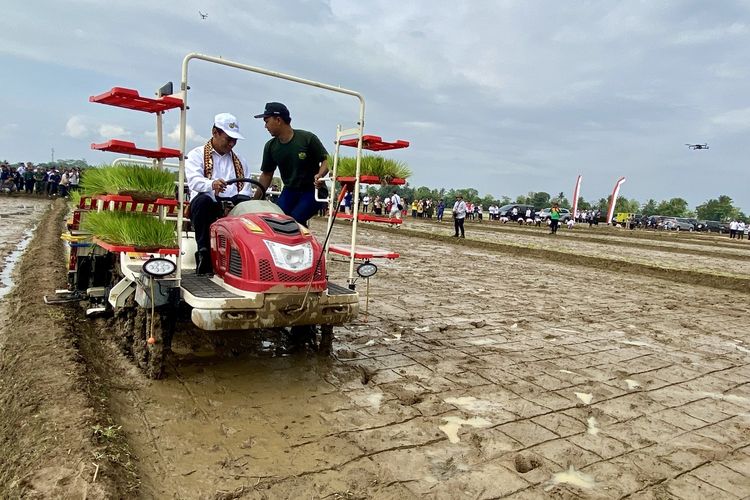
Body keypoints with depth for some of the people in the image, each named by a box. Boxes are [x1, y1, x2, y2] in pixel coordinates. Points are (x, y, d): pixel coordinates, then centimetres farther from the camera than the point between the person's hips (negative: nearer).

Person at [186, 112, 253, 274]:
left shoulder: (239, 162, 25)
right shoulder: (197, 155, 13)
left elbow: (246, 190, 11)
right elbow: (193, 180, -9)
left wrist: (237, 201, -14)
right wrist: (212, 185, -32)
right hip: (207, 207, -2)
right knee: (203, 199, -37)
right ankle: (204, 252, -31)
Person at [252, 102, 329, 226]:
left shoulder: (308, 138, -13)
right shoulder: (270, 146, 1)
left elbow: (326, 160, -7)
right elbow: (266, 174, 9)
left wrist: (319, 175, -28)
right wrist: (254, 200, 6)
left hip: (312, 190, -5)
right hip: (289, 191, 5)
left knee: (294, 220, -23)